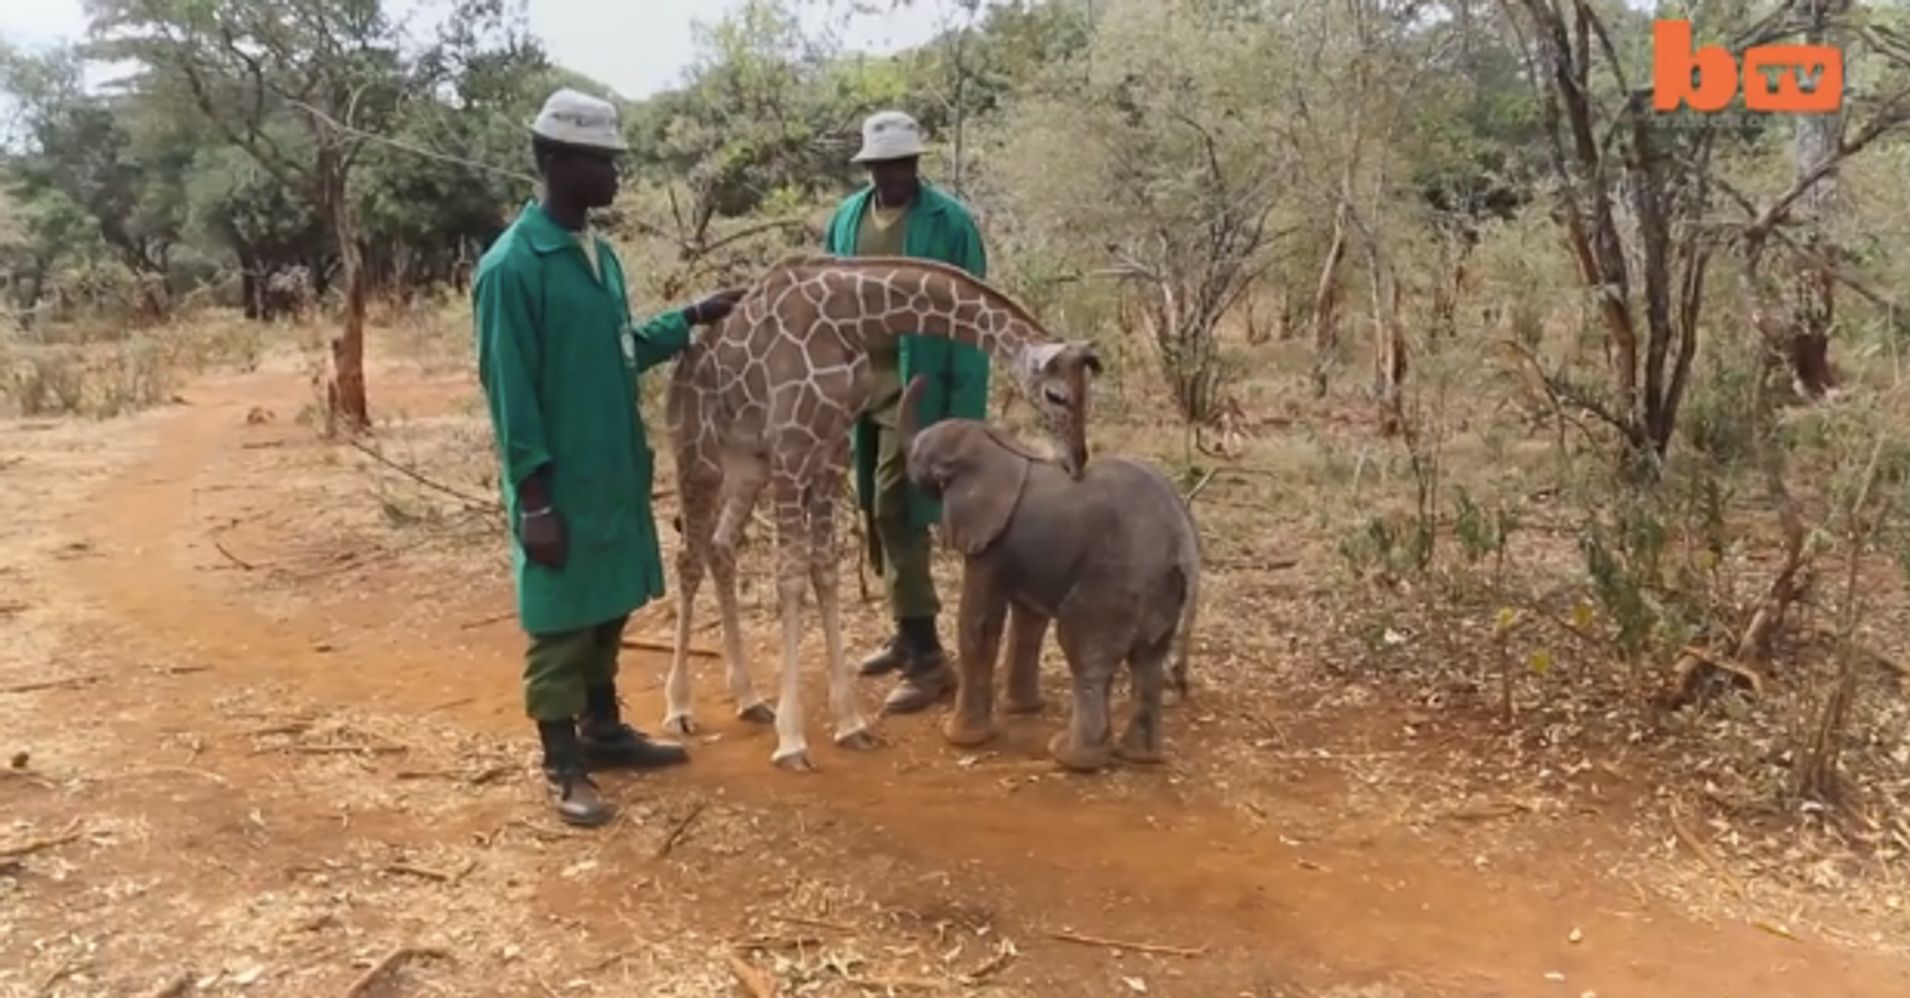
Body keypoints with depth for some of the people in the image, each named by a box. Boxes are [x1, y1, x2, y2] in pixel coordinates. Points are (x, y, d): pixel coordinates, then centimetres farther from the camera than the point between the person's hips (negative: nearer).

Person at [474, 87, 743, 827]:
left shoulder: (598, 253, 10)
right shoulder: (512, 266, -17)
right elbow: (509, 390, -18)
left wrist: (691, 320, 12)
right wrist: (535, 500, -19)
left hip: (615, 473, 8)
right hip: (559, 484, -8)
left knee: (608, 609, 18)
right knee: (559, 621, 3)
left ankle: (602, 731, 34)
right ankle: (562, 767, 16)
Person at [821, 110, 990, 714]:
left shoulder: (950, 224, -9)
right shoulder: (847, 217, 8)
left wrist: (965, 411, -14)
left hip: (916, 387, -6)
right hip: (858, 384, 6)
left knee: (896, 512, -10)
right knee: (878, 513, 13)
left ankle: (928, 656, -3)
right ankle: (908, 631, 29)